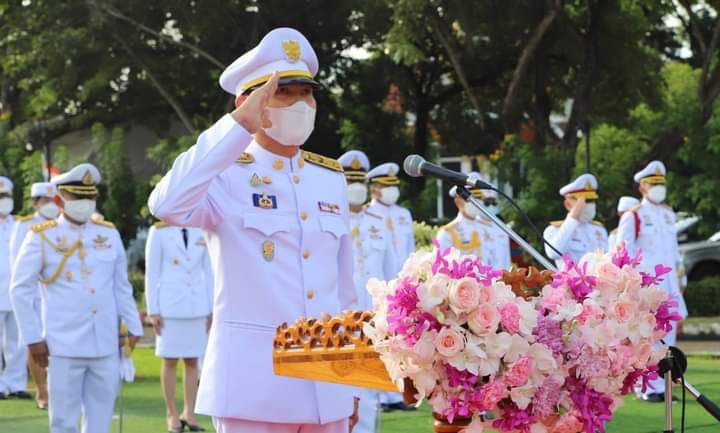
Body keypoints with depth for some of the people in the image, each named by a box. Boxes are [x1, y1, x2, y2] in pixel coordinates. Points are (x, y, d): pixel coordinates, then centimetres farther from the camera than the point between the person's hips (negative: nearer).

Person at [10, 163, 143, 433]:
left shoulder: (109, 234, 10)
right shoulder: (41, 237, -1)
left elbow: (122, 287, 14)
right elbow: (21, 290, -2)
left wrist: (133, 327, 8)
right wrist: (33, 338, -6)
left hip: (106, 346, 4)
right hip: (64, 347, -3)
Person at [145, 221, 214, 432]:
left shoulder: (201, 232, 9)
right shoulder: (158, 232, 0)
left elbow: (208, 272, 12)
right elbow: (151, 273, -1)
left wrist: (211, 309, 8)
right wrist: (153, 310, -5)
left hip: (197, 307, 3)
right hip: (170, 307, -3)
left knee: (192, 361, 4)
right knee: (170, 361, 0)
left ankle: (189, 413, 10)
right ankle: (172, 415, 6)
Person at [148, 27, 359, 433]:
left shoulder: (332, 179, 12)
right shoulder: (228, 176, -5)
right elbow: (168, 205, -28)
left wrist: (351, 383, 15)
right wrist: (239, 125, -26)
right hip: (253, 382, -5)